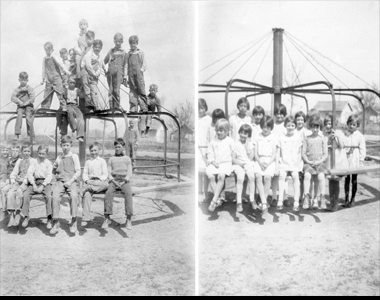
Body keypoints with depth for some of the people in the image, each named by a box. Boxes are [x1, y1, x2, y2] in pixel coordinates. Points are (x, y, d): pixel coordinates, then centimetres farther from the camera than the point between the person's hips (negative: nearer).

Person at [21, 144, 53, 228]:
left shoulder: (48, 163, 5)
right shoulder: (34, 161, 11)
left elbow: (49, 176, -3)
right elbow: (29, 173, 4)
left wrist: (42, 186, -15)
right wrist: (34, 184, -10)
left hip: (45, 182, -3)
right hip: (34, 181, 3)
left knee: (49, 196, -29)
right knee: (26, 195, -21)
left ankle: (49, 219, -23)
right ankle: (26, 216, -7)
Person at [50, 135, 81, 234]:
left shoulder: (74, 156, 8)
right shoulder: (59, 158, 18)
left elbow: (78, 172, 2)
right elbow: (54, 173, 25)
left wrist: (70, 181, -11)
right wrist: (54, 168, 3)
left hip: (71, 181, -3)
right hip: (60, 181, 3)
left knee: (74, 196, -32)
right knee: (55, 196, -26)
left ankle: (74, 221, -25)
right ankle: (55, 222, -20)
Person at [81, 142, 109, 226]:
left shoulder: (102, 161, 13)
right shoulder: (87, 162, 21)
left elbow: (105, 174, 5)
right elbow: (84, 173, 15)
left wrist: (100, 179, -16)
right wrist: (87, 180, -8)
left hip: (100, 182, -1)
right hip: (90, 181, 1)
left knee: (106, 185, -39)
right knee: (87, 194, -30)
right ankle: (86, 217, -31)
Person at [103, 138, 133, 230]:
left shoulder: (127, 159, 18)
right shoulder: (111, 159, 20)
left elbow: (129, 173, 9)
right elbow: (109, 172, 11)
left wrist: (123, 182, -9)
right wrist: (114, 181, -8)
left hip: (124, 180, -1)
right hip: (114, 180, 1)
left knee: (128, 193, -30)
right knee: (109, 193, -29)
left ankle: (129, 219, -31)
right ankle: (107, 218, -29)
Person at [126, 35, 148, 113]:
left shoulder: (140, 53, 9)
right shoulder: (128, 54, 15)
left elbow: (144, 64, 6)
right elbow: (126, 65, 15)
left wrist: (141, 70, -10)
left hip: (139, 74, -2)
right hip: (131, 74, 3)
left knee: (141, 90, -7)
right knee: (132, 92, -1)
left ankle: (144, 108, -5)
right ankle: (133, 109, 1)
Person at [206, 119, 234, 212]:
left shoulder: (230, 141, 9)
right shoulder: (213, 142, 15)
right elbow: (210, 153, 10)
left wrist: (232, 162, -3)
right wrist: (213, 161, -6)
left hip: (226, 163, -3)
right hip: (214, 164, 3)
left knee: (221, 176, -34)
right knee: (210, 176, -29)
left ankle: (214, 200, -33)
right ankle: (218, 199, -25)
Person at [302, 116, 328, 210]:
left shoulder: (322, 139, 11)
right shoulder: (306, 139, 12)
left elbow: (325, 154, 7)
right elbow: (303, 153, 8)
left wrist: (319, 161, -9)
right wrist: (308, 161, -9)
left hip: (320, 163, 0)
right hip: (308, 163, 0)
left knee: (321, 176, -30)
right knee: (307, 175, -31)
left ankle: (322, 197, -21)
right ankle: (306, 197, -28)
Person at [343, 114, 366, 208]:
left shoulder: (360, 136, -3)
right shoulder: (344, 134, 2)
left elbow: (362, 149, -3)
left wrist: (361, 161, -6)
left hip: (355, 161, -2)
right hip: (346, 160, 2)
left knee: (354, 180, 7)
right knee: (346, 179, 6)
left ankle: (353, 199, 17)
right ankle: (346, 198, 14)